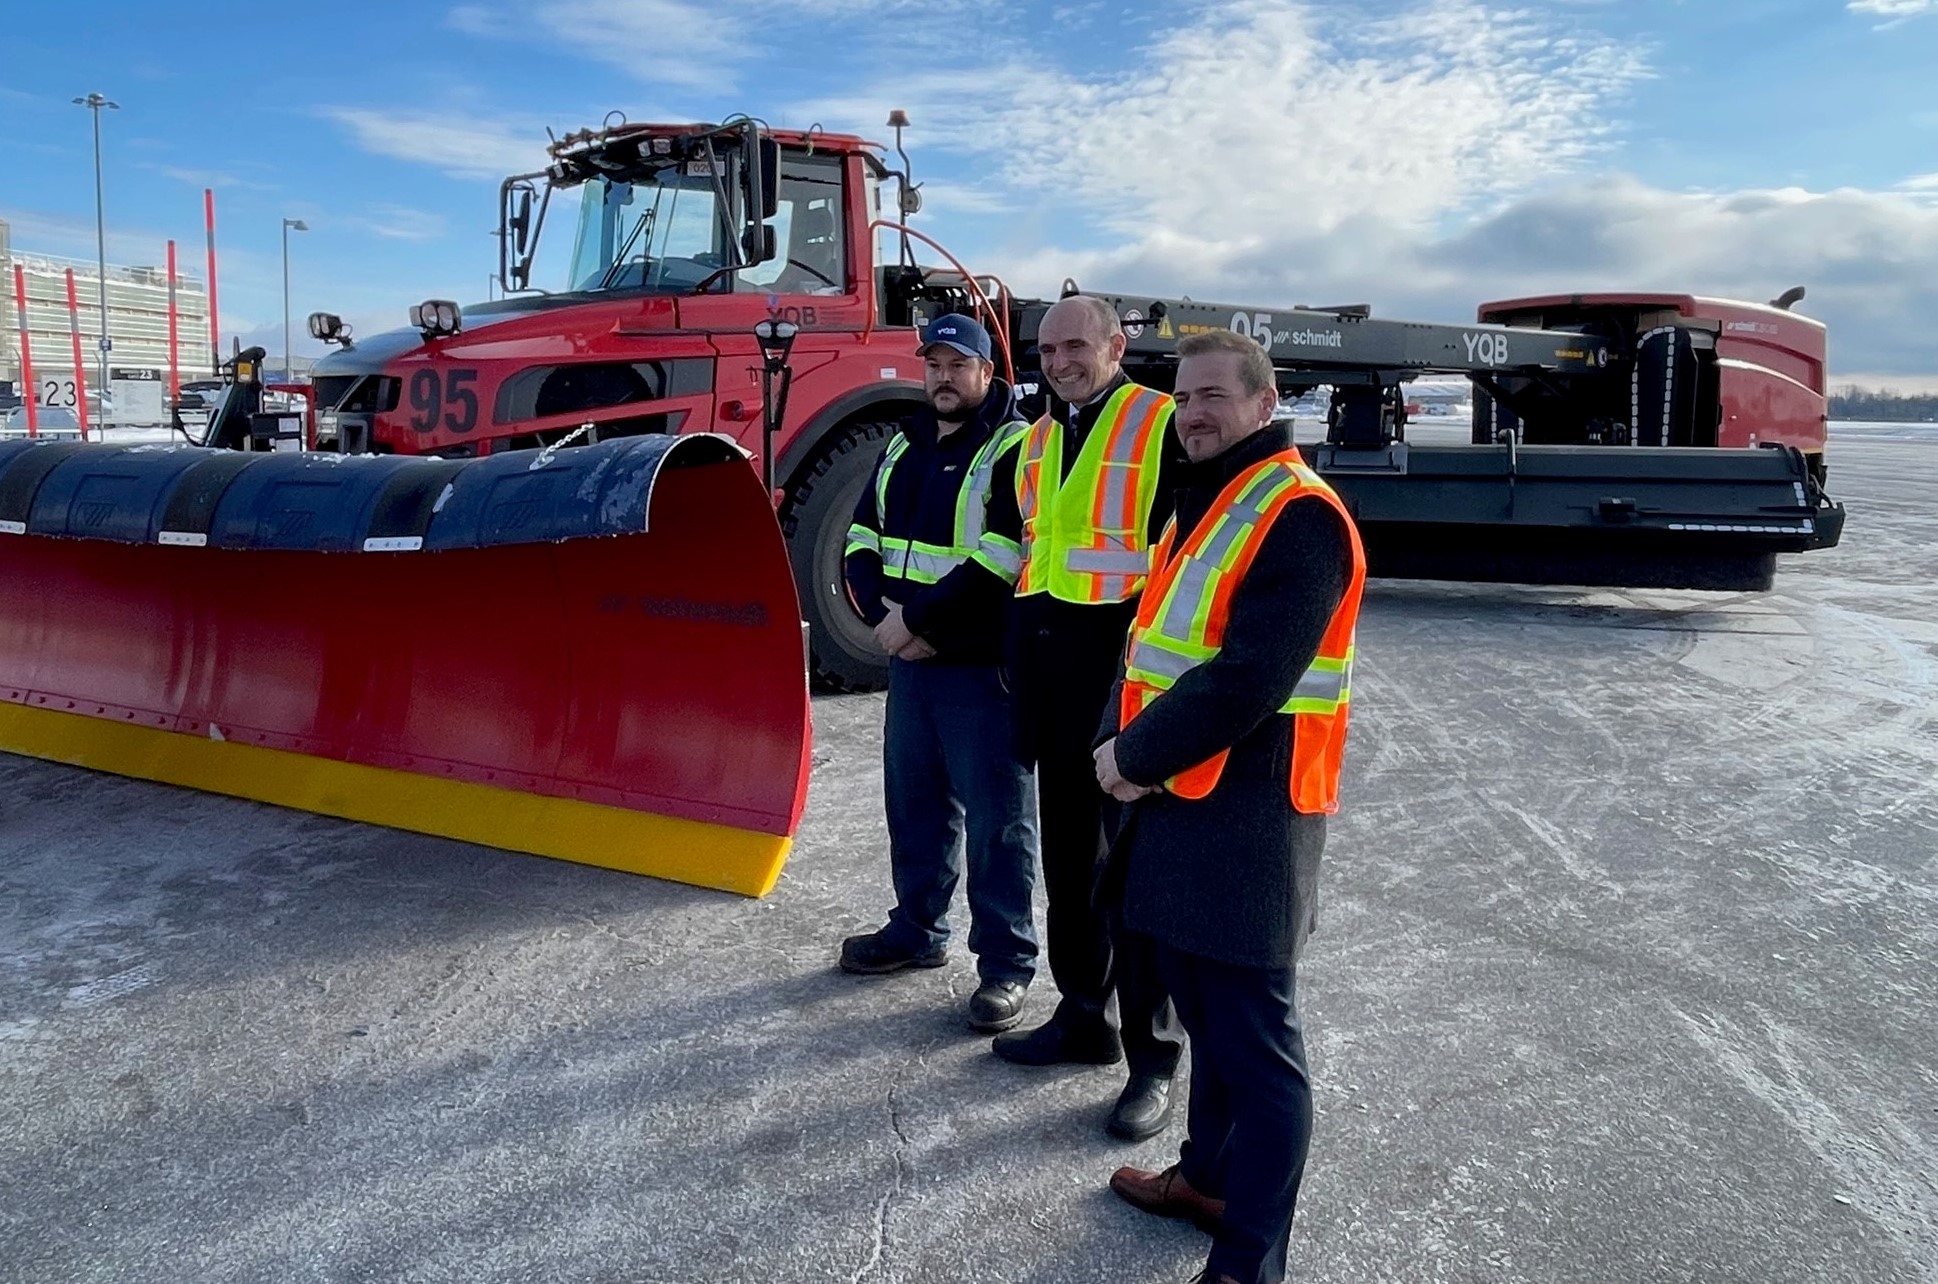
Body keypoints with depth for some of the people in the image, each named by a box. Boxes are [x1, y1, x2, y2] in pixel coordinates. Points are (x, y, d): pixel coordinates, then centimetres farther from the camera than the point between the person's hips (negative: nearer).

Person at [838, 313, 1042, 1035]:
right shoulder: (903, 448, 15)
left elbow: (1001, 558, -20)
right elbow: (862, 538, 13)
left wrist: (918, 618, -18)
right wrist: (883, 613, -5)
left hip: (983, 667, -7)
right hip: (908, 661, 7)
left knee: (996, 819, 1)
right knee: (914, 801, 18)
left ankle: (1006, 963, 11)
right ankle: (918, 929, 34)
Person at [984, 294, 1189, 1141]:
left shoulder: (1163, 427, -6)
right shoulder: (1035, 442, 16)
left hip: (1125, 673, -7)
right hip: (1049, 679, 7)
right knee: (1069, 857, 15)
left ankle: (1154, 1057, 12)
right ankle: (1083, 1016, 30)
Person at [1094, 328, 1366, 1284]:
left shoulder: (1297, 517, -16)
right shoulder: (1201, 505, 17)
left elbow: (1244, 683, -24)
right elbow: (1151, 638, 17)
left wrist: (1136, 757, -13)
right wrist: (1117, 741, 2)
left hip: (1246, 816, -9)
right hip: (1181, 803, 9)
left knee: (1254, 1044, 1)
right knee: (1206, 1015, 22)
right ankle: (1210, 1175, 40)